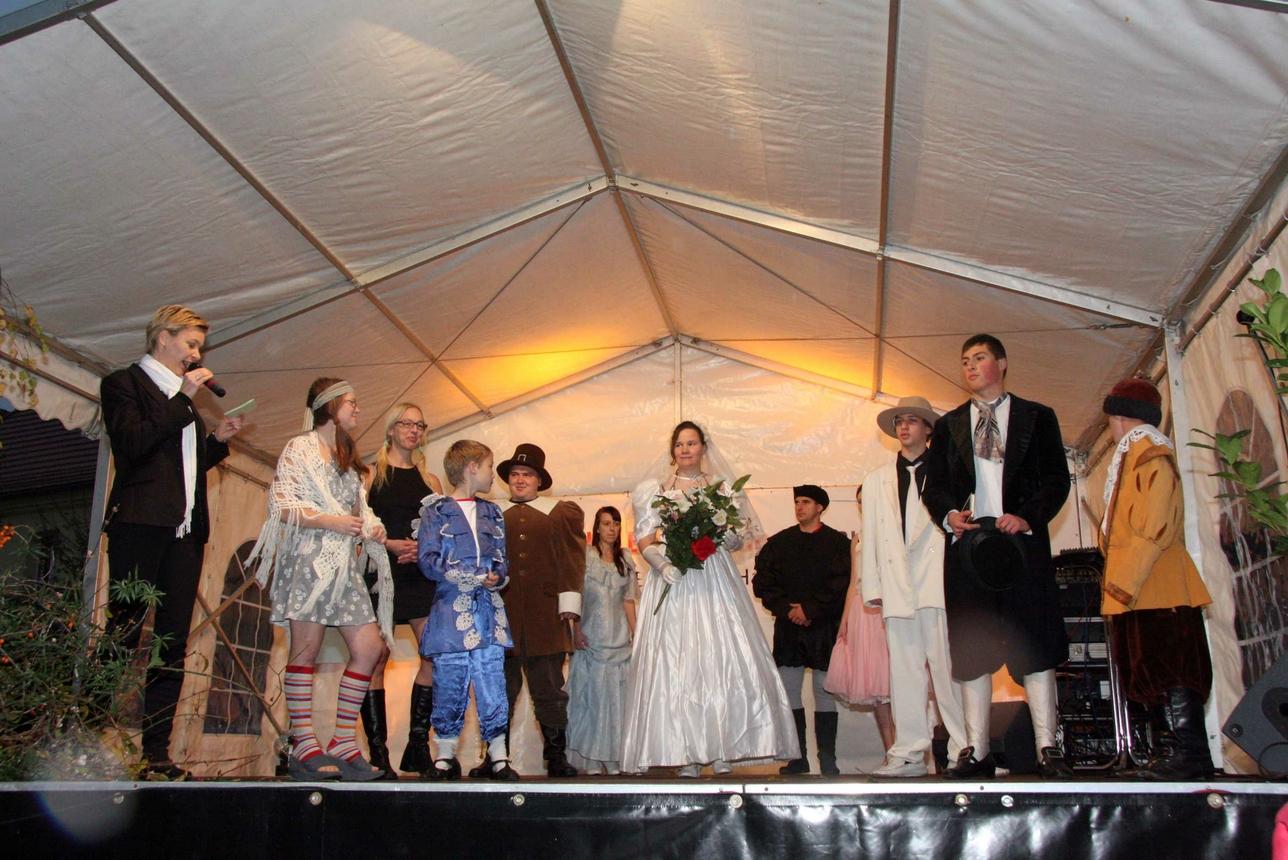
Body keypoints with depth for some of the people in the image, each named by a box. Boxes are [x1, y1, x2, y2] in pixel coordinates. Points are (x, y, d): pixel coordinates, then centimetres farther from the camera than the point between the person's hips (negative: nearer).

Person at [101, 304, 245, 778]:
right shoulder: (123, 383, 3)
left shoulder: (182, 395, 25)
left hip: (185, 530, 7)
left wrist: (217, 439, 10)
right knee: (122, 637, -6)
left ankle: (156, 750, 5)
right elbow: (131, 443, -14)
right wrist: (184, 399, -11)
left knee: (174, 645, 3)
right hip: (140, 524, -7)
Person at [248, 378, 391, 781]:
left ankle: (344, 744, 2)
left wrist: (372, 528, 3)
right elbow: (282, 506, -7)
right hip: (310, 561, -7)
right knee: (305, 650, -6)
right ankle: (305, 747, -2)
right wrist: (330, 522, -16)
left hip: (346, 564, 7)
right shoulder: (300, 449, 3)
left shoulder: (349, 458, 25)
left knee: (369, 647, -3)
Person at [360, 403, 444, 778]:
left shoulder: (430, 480, 18)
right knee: (376, 658, -6)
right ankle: (378, 752, -1)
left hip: (422, 574, 3)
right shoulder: (371, 475, 9)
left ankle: (417, 747, 0)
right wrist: (390, 544, -14)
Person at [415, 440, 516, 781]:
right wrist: (476, 579, -14)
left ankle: (498, 757, 7)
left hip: (489, 611, 3)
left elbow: (503, 559, 15)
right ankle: (445, 757, 13)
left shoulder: (492, 513, 18)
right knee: (449, 686, 0)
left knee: (492, 684, 0)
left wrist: (498, 577, -8)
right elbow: (427, 559, -7)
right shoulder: (436, 511, 3)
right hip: (451, 610, -3)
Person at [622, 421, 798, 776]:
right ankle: (686, 754, -6)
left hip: (714, 580, 1)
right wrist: (662, 563, -14)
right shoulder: (655, 489, 14)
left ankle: (721, 749, -6)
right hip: (671, 580, 0)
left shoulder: (722, 486, 15)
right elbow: (645, 540, 7)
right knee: (674, 663, -8)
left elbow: (737, 538, 12)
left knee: (722, 657, -10)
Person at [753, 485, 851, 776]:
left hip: (824, 628, -3)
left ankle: (827, 760, 5)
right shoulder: (779, 542, 11)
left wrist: (810, 609, -12)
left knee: (825, 691, 0)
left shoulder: (837, 542, 2)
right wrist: (786, 609, -7)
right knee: (788, 692, 2)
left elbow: (839, 585, -7)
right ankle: (797, 758, 9)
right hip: (788, 628, 3)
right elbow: (762, 582, 5)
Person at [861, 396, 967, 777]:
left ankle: (964, 748, -2)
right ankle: (909, 753, 3)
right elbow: (871, 536, 17)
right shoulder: (877, 480, 22)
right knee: (904, 670, 1)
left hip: (938, 581, -3)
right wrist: (872, 586, 9)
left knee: (946, 665, -8)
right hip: (897, 585, 3)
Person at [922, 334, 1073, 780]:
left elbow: (1057, 478, 4)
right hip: (966, 542, 2)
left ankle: (1048, 749, -1)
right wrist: (949, 515, -7)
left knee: (1034, 645, -5)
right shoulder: (948, 425, 19)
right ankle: (976, 751, 4)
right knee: (970, 649, 1)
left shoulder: (1037, 417, 12)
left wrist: (1028, 517, -12)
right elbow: (933, 486, 14)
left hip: (1023, 540, -2)